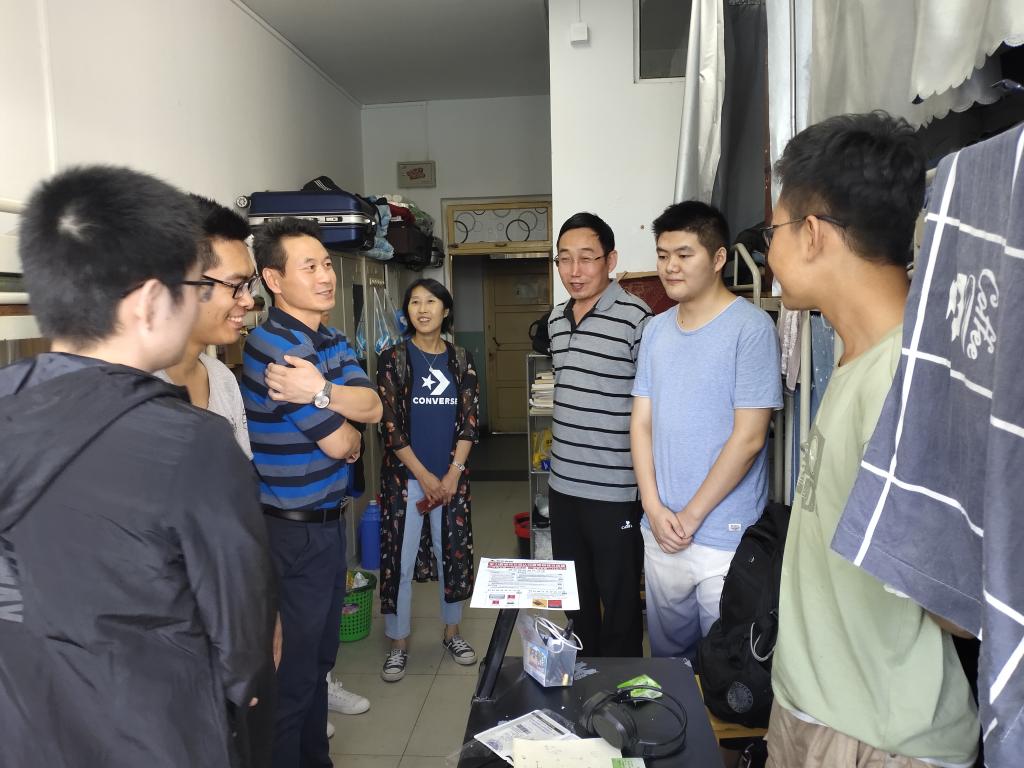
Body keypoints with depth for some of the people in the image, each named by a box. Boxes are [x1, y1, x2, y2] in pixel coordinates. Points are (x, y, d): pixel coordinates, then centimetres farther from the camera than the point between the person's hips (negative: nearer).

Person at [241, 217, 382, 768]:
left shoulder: (330, 343, 7)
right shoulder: (276, 347, -21)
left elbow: (372, 407, -9)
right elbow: (341, 445, -19)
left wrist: (321, 393, -26)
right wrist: (341, 419, 2)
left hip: (326, 521, 9)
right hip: (294, 531, -9)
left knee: (320, 654, 22)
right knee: (293, 662, 7)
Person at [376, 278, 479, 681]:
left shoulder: (460, 360, 4)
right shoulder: (392, 359, -4)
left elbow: (469, 421, 2)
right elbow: (390, 425, -8)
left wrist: (453, 473, -8)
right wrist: (424, 476, -11)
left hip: (452, 476, 2)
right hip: (406, 476, -2)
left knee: (453, 553, 11)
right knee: (400, 559, 4)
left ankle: (451, 631, 30)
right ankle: (399, 643, 20)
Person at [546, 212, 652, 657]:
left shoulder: (636, 319, -15)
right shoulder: (556, 320, 8)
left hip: (615, 491, -7)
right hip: (562, 486, 7)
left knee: (619, 602, 10)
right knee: (575, 598, 21)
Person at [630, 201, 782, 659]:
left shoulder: (750, 327, -11)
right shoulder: (656, 330, 7)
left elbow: (748, 438, -15)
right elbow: (642, 422, 7)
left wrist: (691, 516, -12)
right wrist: (654, 509, -4)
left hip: (726, 536, -5)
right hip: (661, 531, 6)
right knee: (666, 655, 20)